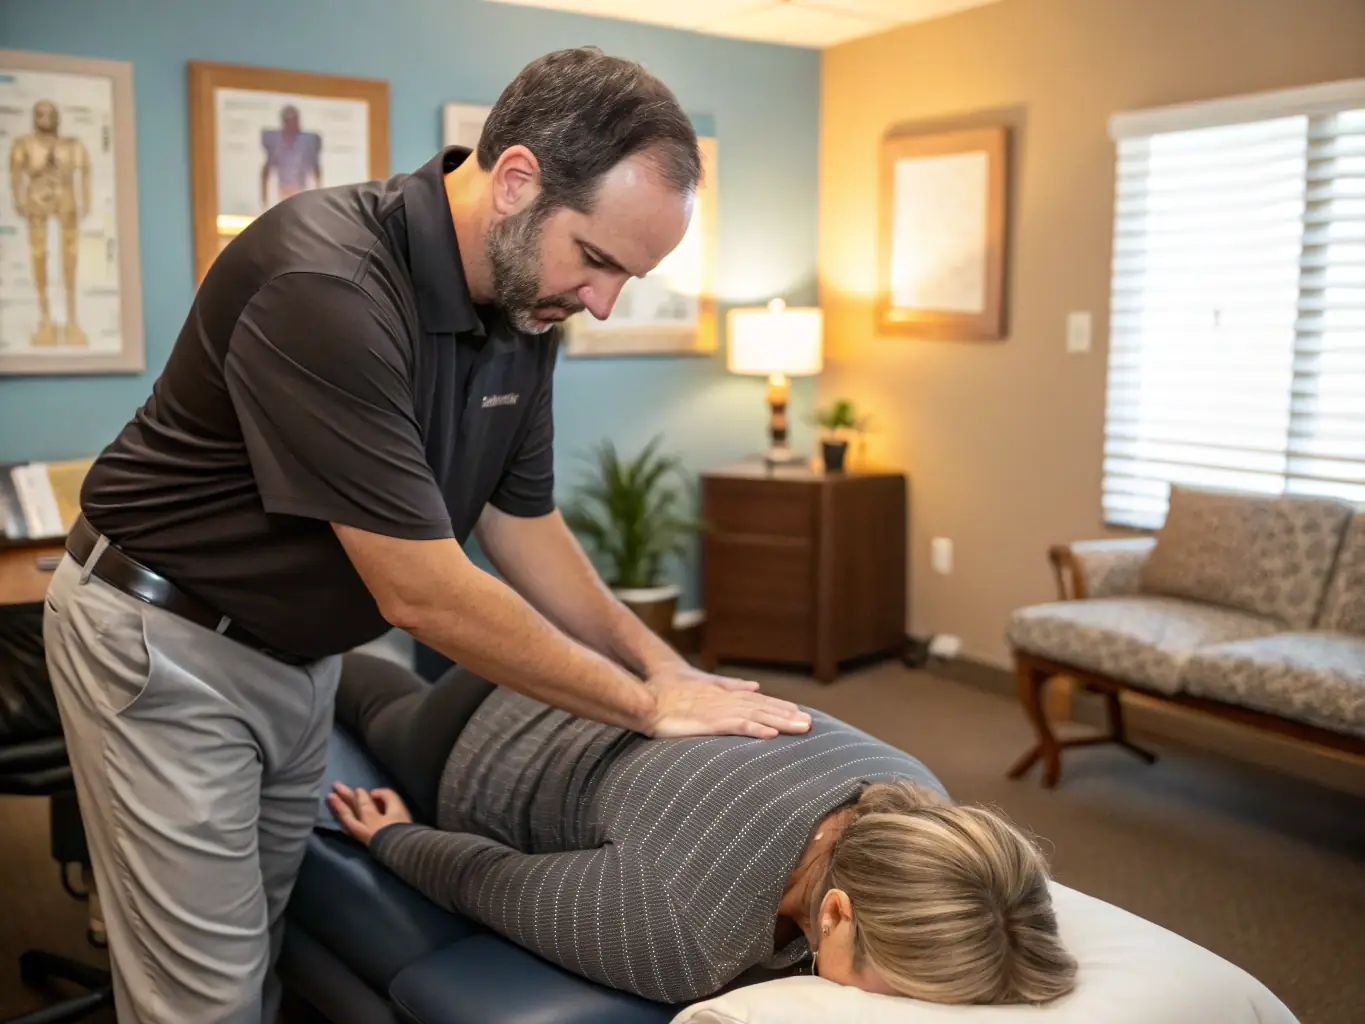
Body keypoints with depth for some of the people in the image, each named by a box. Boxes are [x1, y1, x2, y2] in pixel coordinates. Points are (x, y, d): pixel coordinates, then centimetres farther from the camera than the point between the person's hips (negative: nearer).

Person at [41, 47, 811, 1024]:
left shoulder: (524, 303, -7)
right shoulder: (325, 282, -32)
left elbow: (524, 525, 4)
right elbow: (424, 592, -30)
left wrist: (666, 665, -5)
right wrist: (650, 704, -20)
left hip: (305, 649, 7)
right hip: (166, 645, -7)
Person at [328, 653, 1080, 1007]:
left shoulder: (913, 800, -31)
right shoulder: (682, 936, -46)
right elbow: (483, 877, -28)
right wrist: (392, 837, -12)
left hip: (616, 697, 3)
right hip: (475, 753, -3)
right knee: (387, 711, 34)